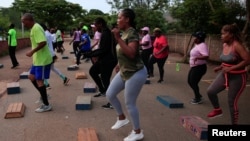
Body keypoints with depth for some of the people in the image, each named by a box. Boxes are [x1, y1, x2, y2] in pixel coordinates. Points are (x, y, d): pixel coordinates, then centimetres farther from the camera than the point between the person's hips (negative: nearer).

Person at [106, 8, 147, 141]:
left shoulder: (132, 33, -20)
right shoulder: (124, 33, 7)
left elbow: (131, 53, -34)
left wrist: (118, 38, -33)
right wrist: (120, 64, 21)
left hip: (135, 73, -9)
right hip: (124, 71, 9)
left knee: (130, 104, 1)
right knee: (110, 94, 12)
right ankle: (122, 118, 34)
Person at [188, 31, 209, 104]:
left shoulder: (202, 45, -20)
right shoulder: (197, 45, 11)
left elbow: (206, 56, -34)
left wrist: (197, 57, -46)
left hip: (199, 67, -11)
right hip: (194, 67, 11)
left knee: (193, 83, -5)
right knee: (190, 81, 16)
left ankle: (198, 99, 12)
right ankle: (198, 95, 31)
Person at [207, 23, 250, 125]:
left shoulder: (237, 45, -20)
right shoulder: (225, 45, 4)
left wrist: (231, 68, -27)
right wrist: (220, 67, 4)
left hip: (237, 77, -7)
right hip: (224, 75, 7)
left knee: (232, 102, 1)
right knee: (211, 91, -3)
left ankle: (234, 124, 19)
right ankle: (217, 110, 23)